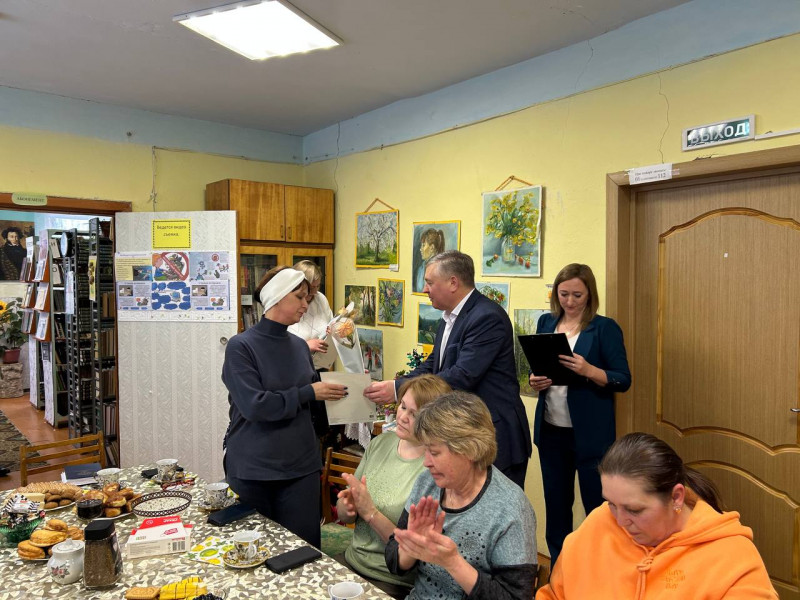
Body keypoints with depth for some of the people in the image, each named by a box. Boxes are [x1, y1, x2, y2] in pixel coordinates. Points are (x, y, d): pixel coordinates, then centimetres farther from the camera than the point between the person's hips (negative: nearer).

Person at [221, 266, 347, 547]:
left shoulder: (300, 346, 6)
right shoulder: (241, 346, -9)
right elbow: (254, 405, -19)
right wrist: (308, 393, -15)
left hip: (301, 466, 4)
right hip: (252, 470, -4)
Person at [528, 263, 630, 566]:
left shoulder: (605, 328, -7)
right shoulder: (546, 322, 7)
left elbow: (623, 380, -9)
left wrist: (588, 370, -26)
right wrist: (535, 380, -6)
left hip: (590, 434, -5)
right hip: (550, 430, 5)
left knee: (597, 506, 1)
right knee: (555, 503, 15)